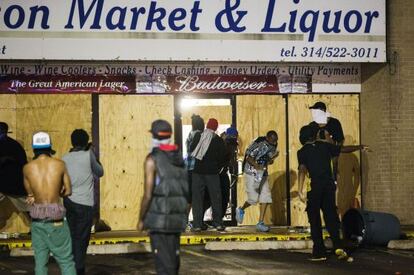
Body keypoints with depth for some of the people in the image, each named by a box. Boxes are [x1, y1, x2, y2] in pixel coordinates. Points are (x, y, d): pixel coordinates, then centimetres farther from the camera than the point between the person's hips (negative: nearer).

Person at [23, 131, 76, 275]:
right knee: (66, 261, 4)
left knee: (40, 261, 10)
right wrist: (54, 193, 7)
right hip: (56, 218, -2)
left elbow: (30, 193, 11)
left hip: (37, 218, 2)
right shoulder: (60, 164, -3)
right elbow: (68, 191, 5)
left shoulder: (27, 168, 0)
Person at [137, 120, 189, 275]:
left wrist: (141, 220, -3)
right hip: (177, 219, 6)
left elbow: (148, 195, -15)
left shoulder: (152, 159, -12)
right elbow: (188, 191, 11)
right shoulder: (180, 158, 8)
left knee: (163, 262, -4)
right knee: (173, 258, 18)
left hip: (158, 219, -6)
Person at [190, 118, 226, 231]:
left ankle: (197, 224, 1)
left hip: (198, 171, 1)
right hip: (212, 172, -1)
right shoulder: (219, 140, -3)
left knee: (197, 197, 5)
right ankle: (218, 223, 5)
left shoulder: (198, 137, -1)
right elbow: (223, 158, 0)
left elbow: (191, 149, 10)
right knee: (215, 197, 7)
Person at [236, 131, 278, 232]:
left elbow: (268, 161, 11)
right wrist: (257, 166, -31)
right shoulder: (258, 145, -18)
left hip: (263, 175, 7)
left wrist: (273, 157, -10)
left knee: (265, 197, -3)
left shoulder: (272, 147, 4)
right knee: (254, 199, -7)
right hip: (252, 174, -7)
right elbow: (248, 158, -17)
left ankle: (260, 223, 3)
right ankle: (241, 210, 25)